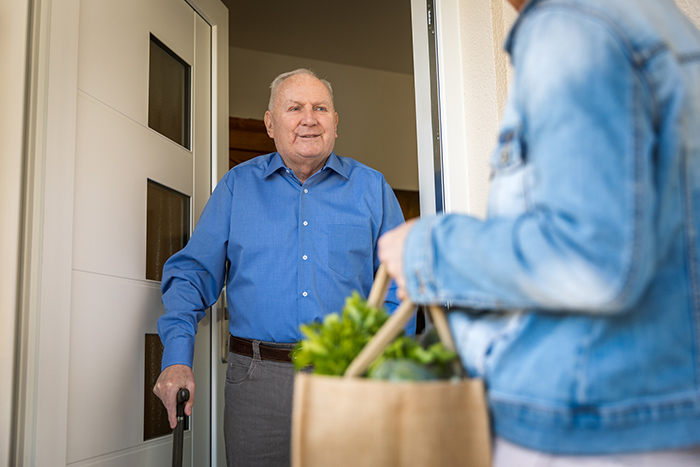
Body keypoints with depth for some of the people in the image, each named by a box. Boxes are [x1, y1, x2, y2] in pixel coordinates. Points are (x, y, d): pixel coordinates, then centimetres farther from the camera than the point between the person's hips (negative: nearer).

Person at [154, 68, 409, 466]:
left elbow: (398, 286, 6)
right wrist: (177, 358, -8)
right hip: (258, 378, 0)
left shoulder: (371, 187, 7)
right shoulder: (238, 186, 8)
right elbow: (194, 272, 6)